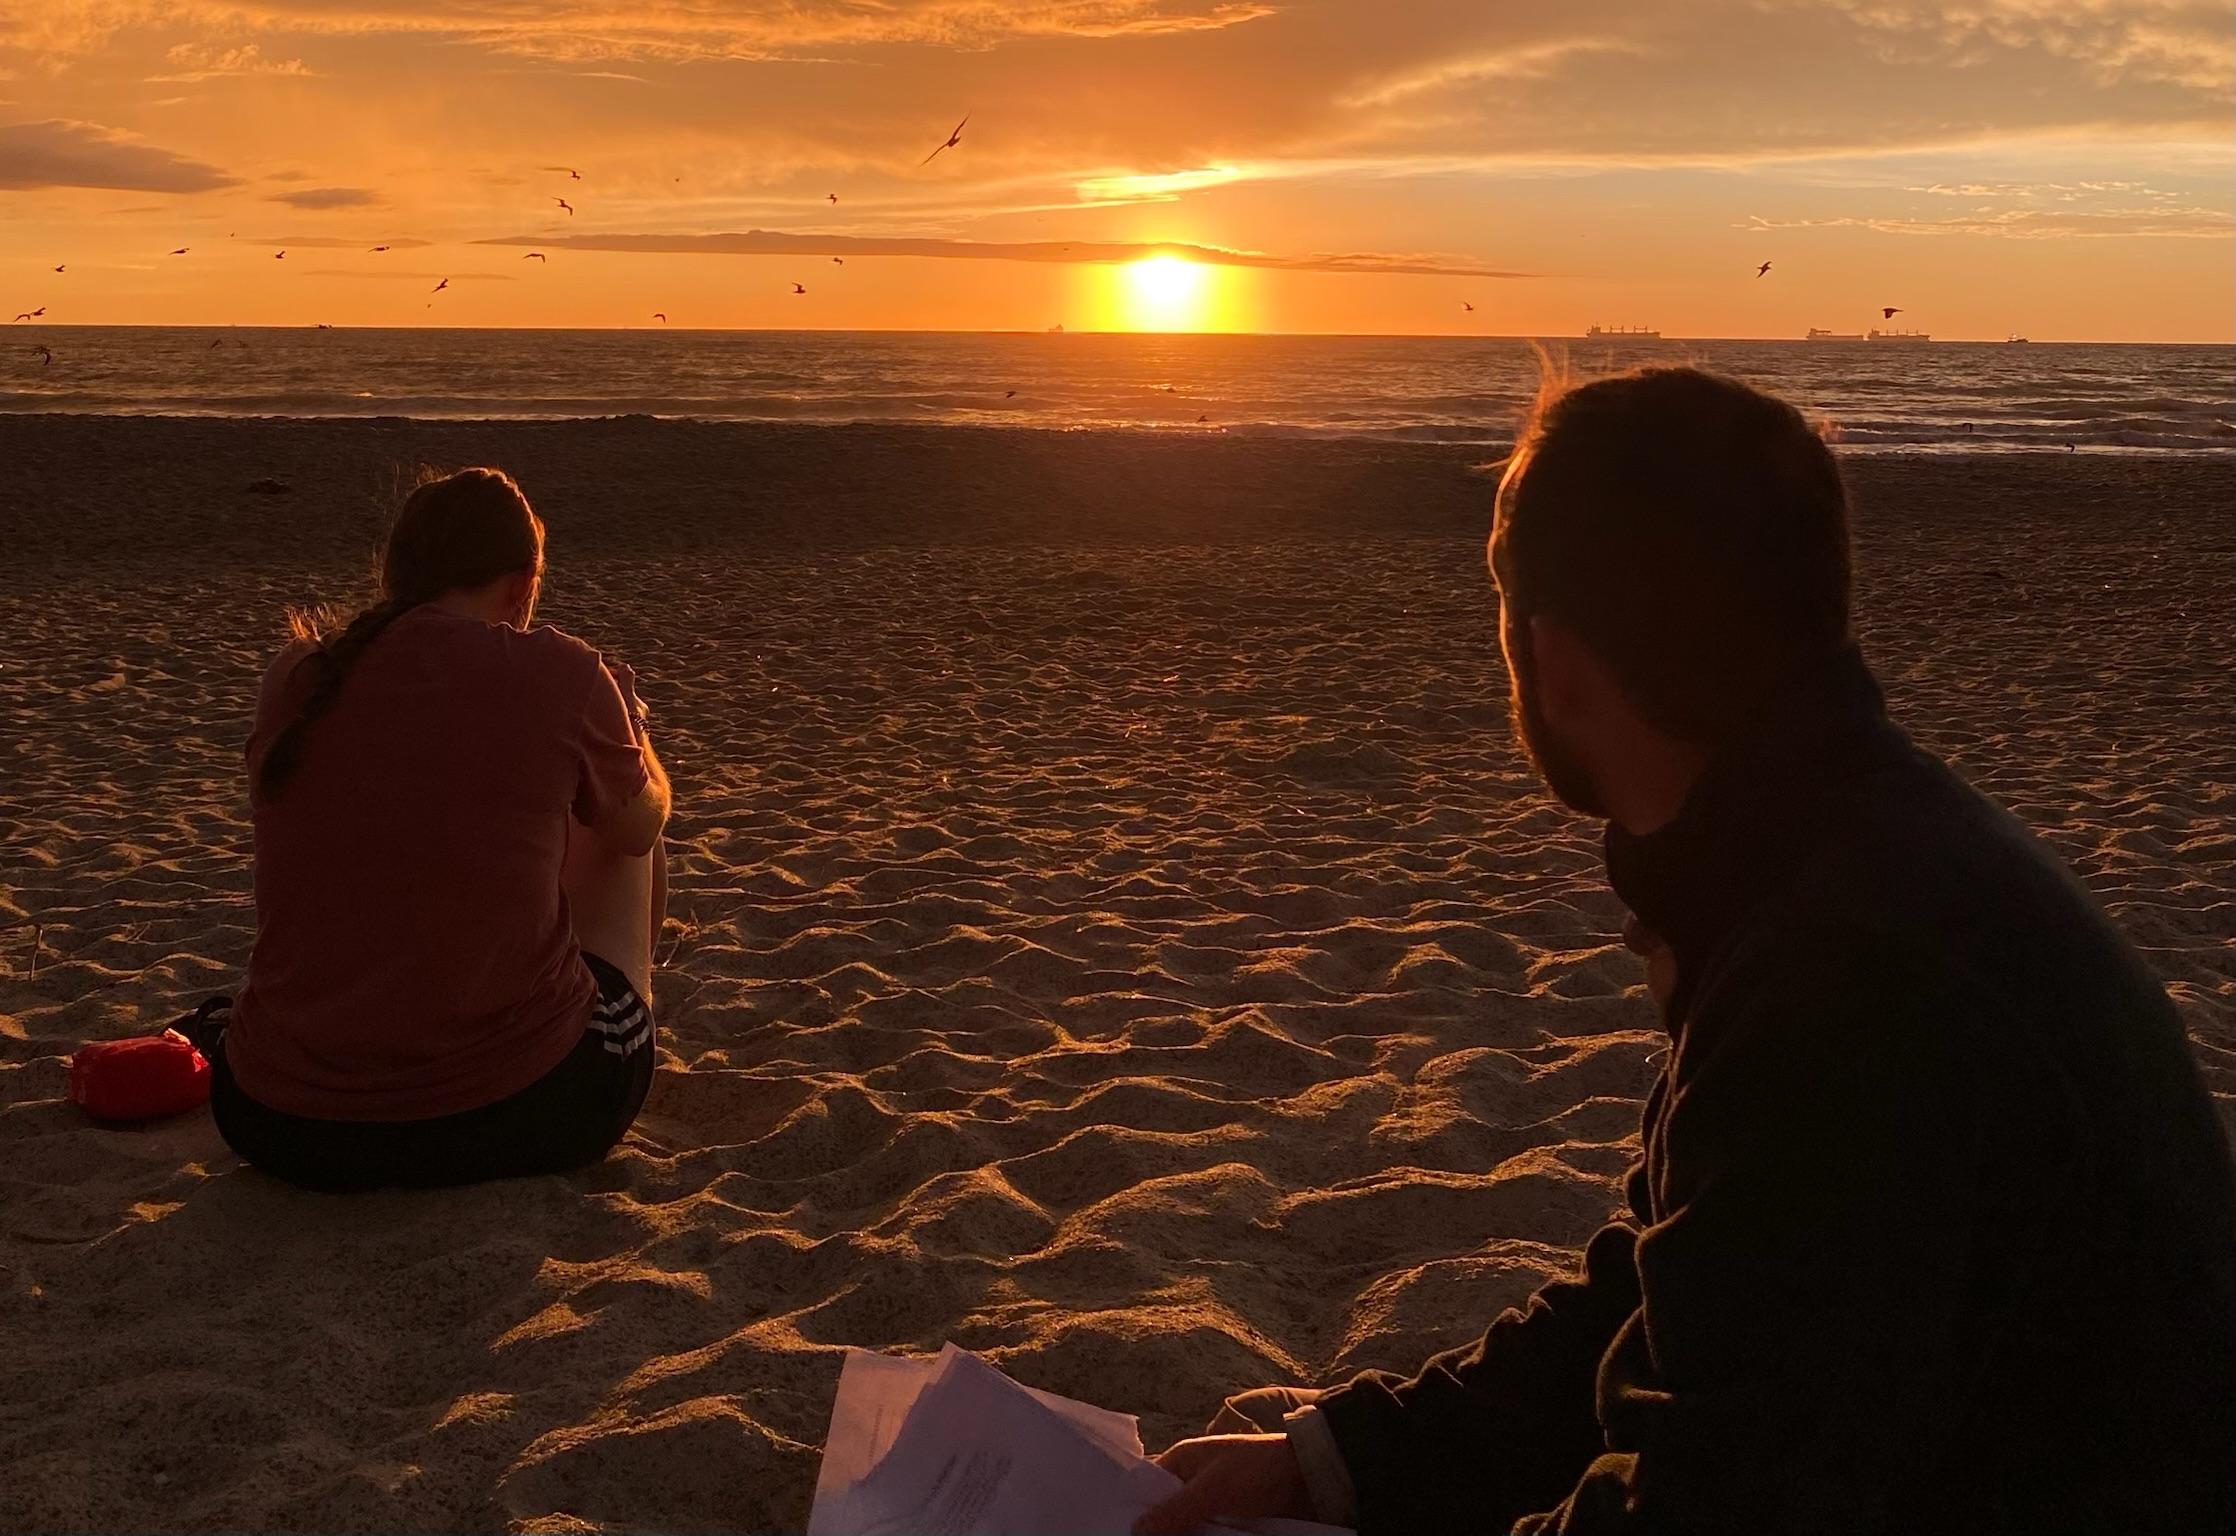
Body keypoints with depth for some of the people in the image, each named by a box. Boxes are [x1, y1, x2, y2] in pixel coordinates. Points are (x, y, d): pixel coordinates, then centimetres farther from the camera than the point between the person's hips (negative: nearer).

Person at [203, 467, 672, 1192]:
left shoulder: (295, 678, 2)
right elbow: (641, 825, 13)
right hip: (519, 1116, -3)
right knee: (613, 830, 21)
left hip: (282, 1129, 4)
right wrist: (626, 720, 34)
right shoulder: (560, 674, -8)